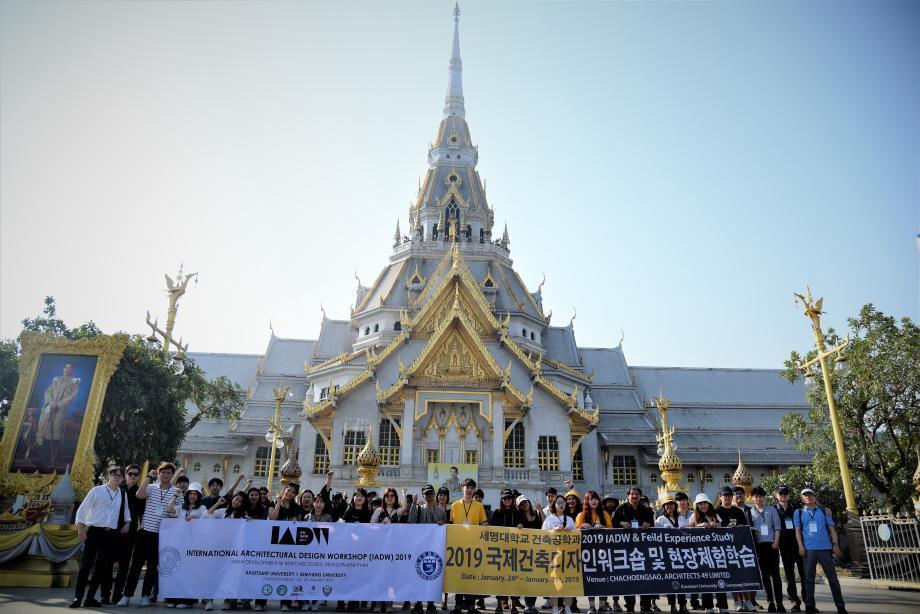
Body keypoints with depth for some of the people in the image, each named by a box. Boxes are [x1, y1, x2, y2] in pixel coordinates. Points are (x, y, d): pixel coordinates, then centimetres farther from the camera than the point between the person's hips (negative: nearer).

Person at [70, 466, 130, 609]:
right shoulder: (97, 490, -3)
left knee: (102, 566, 6)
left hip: (112, 534, 4)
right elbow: (82, 509, -1)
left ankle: (90, 598, 15)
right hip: (94, 531, -4)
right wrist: (80, 527, -7)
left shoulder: (123, 494, 9)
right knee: (86, 564, -3)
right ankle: (77, 597, 6)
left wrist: (128, 521, 8)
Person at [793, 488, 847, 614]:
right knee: (809, 577, 4)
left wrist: (835, 544, 0)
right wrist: (801, 546, -4)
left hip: (825, 547, 1)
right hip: (809, 548, -1)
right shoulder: (798, 512, 8)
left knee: (832, 576, 4)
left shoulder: (824, 512, 10)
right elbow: (797, 530, 5)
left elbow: (831, 528, 10)